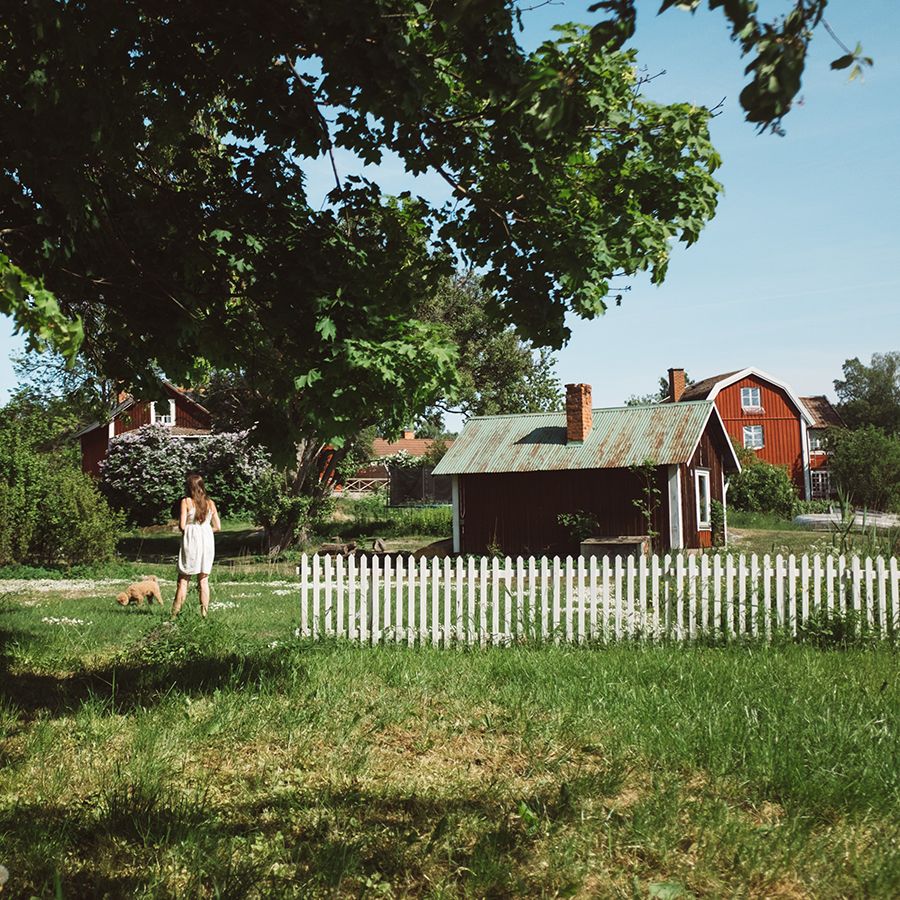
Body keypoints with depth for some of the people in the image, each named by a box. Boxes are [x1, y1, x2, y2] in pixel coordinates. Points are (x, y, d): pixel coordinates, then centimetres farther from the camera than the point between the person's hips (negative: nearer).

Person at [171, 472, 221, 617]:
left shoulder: (186, 501, -5)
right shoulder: (210, 502, 7)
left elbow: (182, 525, -10)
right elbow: (217, 526, 6)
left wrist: (189, 529, 11)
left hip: (191, 540, -3)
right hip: (207, 540, 3)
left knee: (183, 579, 3)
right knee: (203, 579, 8)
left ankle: (175, 613, 1)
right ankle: (204, 614, 5)